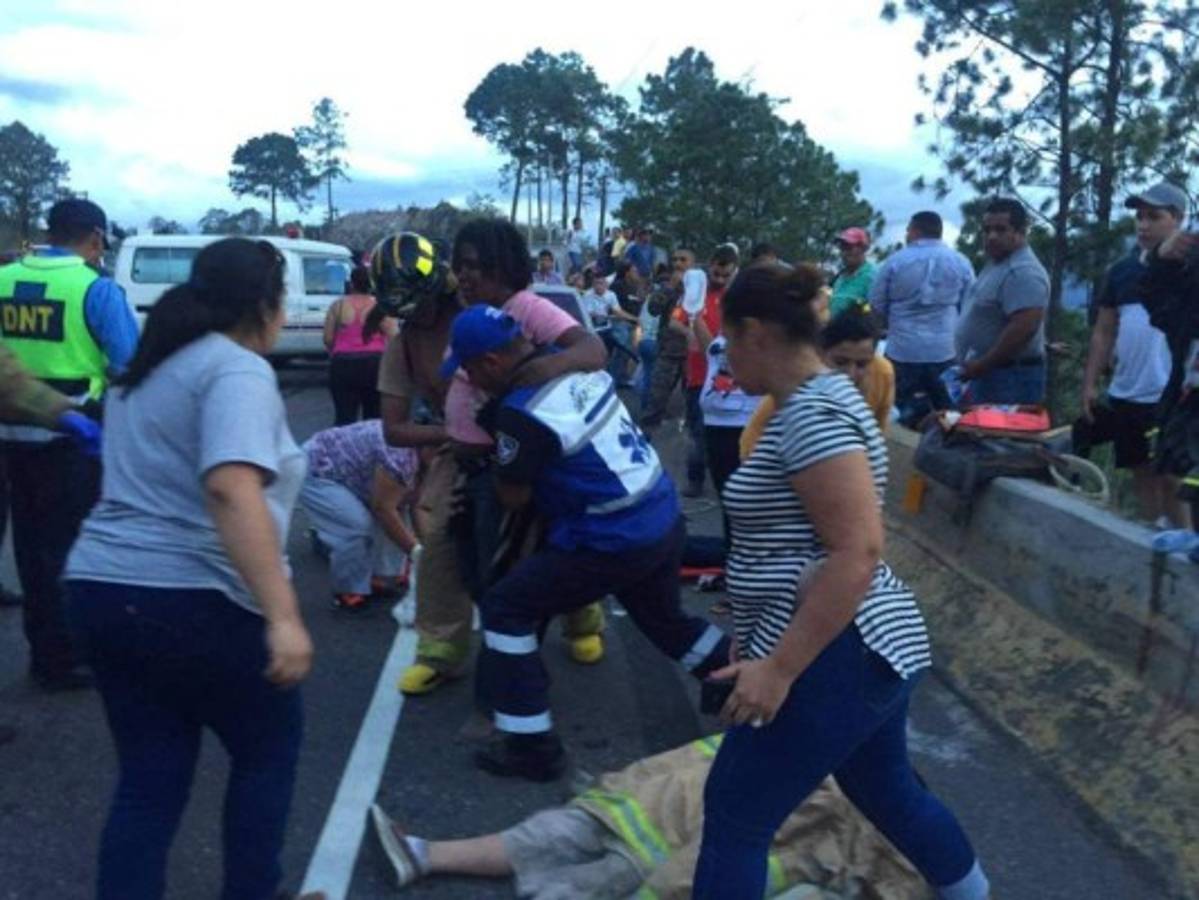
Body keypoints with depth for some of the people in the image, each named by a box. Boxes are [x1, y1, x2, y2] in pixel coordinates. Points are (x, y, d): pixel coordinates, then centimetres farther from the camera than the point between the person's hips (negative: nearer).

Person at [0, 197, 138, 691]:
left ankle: (43, 646, 30)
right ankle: (61, 658, 13)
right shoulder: (97, 288, -13)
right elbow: (129, 365, -15)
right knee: (69, 544, 5)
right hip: (74, 433, -5)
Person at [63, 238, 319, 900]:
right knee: (269, 748, 15)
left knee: (149, 777, 14)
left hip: (102, 589, 8)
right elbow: (232, 489, -29)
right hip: (194, 601, -8)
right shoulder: (238, 369, -13)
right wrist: (282, 615, -33)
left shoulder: (149, 366, 15)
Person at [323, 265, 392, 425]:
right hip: (375, 363, -1)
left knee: (344, 417, 1)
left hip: (343, 364, 1)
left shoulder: (337, 306, 3)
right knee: (374, 416, 8)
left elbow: (328, 339, 5)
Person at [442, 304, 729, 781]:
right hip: (664, 519, 9)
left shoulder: (522, 412, -20)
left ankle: (530, 746, 5)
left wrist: (496, 456, 13)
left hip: (614, 542, -8)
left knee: (505, 609, 1)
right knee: (665, 619, 31)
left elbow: (514, 497, -7)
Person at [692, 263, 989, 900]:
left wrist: (778, 668, -26)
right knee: (886, 791, 26)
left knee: (734, 816, 0)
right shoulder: (815, 399, 12)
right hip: (865, 650, 10)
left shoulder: (812, 413, -20)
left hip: (835, 659, -10)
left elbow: (858, 552, -27)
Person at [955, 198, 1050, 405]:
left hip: (1011, 378, -10)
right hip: (989, 374, 10)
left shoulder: (1022, 272, -19)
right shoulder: (997, 264, 14)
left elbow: (1024, 328, -28)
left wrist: (982, 366, -22)